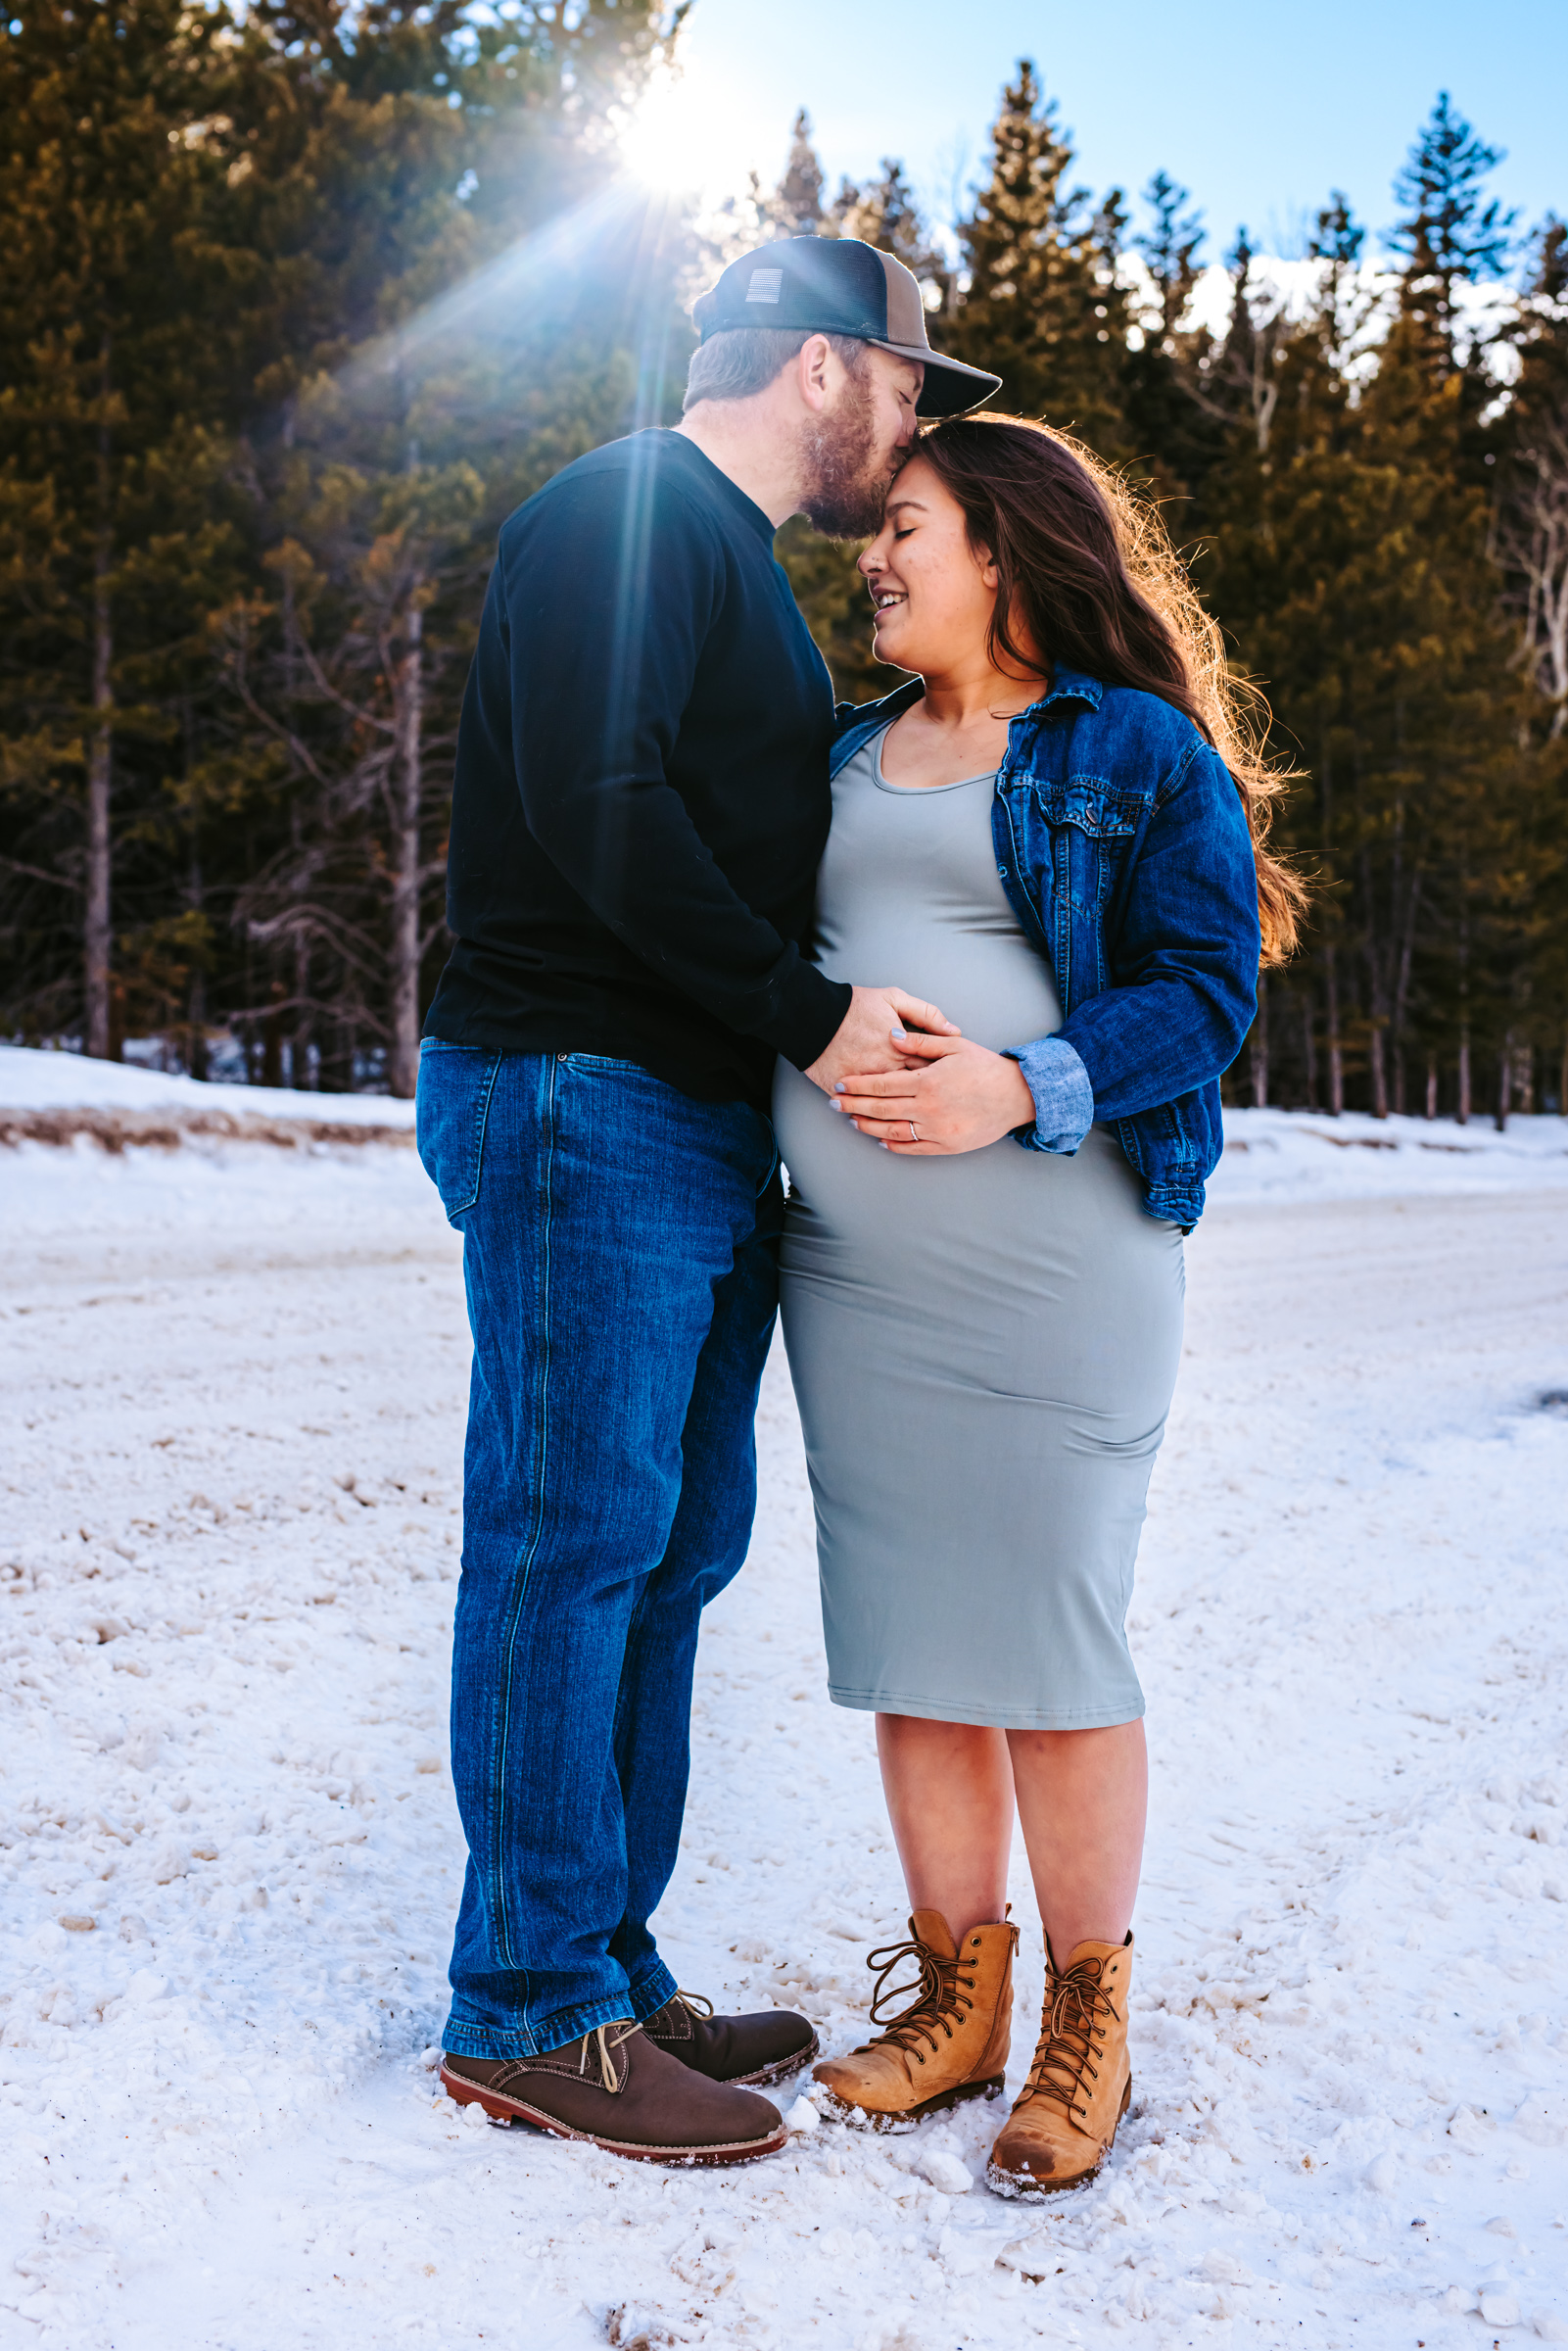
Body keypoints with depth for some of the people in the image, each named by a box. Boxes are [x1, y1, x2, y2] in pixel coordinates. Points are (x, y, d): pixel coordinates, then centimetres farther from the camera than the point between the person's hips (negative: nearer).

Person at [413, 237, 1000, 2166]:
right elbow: (595, 805, -19)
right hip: (583, 1097, -10)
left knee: (673, 1551, 9)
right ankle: (525, 2010, 5)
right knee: (575, 1539, -6)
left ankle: (606, 1968, 19)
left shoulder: (739, 567, 25)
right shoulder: (623, 516, -6)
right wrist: (807, 1013, -17)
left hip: (710, 1125, 10)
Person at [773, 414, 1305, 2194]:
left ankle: (1087, 2024, 15)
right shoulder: (846, 754, 18)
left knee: (1048, 1639, -3)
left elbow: (1208, 983, -7)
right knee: (902, 1638, 8)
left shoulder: (1136, 748, 0)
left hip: (1051, 1260, -6)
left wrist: (1025, 1089, -20)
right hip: (851, 1261, 6)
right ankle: (955, 1995, 22)